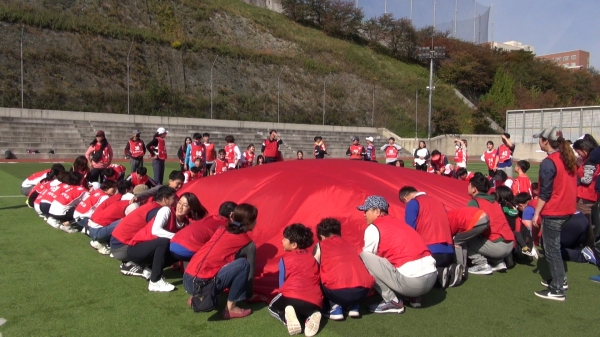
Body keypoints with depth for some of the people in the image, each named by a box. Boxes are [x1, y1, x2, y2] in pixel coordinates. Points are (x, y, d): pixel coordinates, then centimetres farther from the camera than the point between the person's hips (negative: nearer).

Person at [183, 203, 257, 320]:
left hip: (187, 280, 7)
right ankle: (230, 308, 0)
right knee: (243, 264, -5)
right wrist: (249, 295, 29)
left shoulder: (221, 230, 16)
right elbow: (249, 272, 12)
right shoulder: (248, 244, 1)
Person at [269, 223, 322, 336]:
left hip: (291, 297, -4)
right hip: (315, 303, 4)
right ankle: (311, 316, 0)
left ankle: (286, 317, -9)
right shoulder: (311, 258, 23)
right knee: (306, 309, 39)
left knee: (273, 307, 27)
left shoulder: (285, 259, 10)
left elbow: (282, 283, 13)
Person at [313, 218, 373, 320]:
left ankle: (335, 307, 9)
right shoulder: (350, 245, 28)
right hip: (363, 290, 5)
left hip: (338, 291, -4)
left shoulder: (320, 246, 16)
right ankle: (353, 306, 19)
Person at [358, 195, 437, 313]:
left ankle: (392, 302, -1)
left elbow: (368, 257, 7)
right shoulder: (397, 222, 22)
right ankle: (413, 297, 19)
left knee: (364, 257, -3)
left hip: (412, 281, -8)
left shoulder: (373, 228, -1)